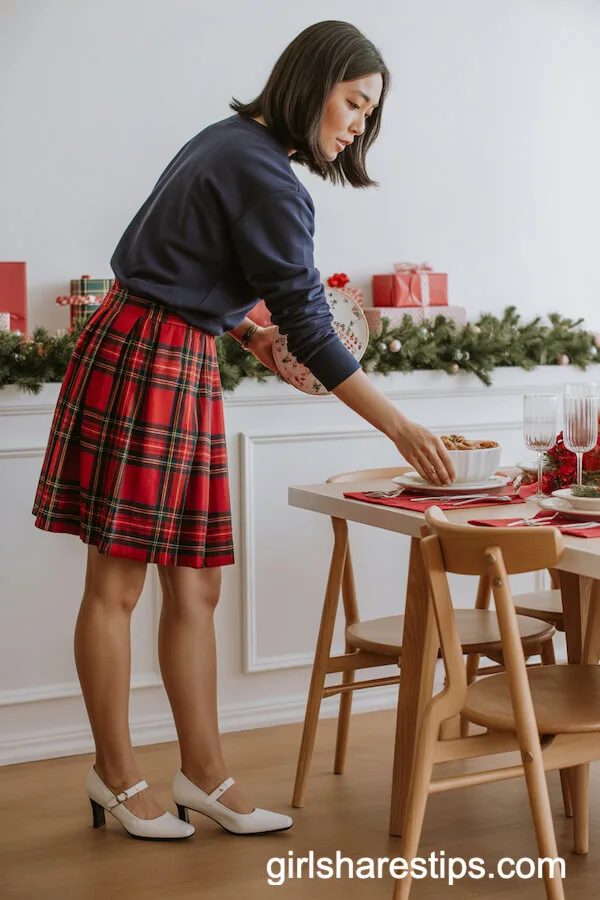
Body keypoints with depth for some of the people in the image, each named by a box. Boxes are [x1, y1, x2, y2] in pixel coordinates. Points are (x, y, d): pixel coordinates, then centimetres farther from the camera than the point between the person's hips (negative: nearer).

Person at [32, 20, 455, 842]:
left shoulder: (232, 142, 14)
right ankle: (118, 776, 14)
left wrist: (238, 325, 10)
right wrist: (400, 428, -14)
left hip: (177, 364, 10)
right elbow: (310, 327, -17)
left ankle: (204, 774, 15)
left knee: (195, 584, 9)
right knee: (117, 584, 2)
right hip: (146, 364, -10)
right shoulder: (265, 173, -15)